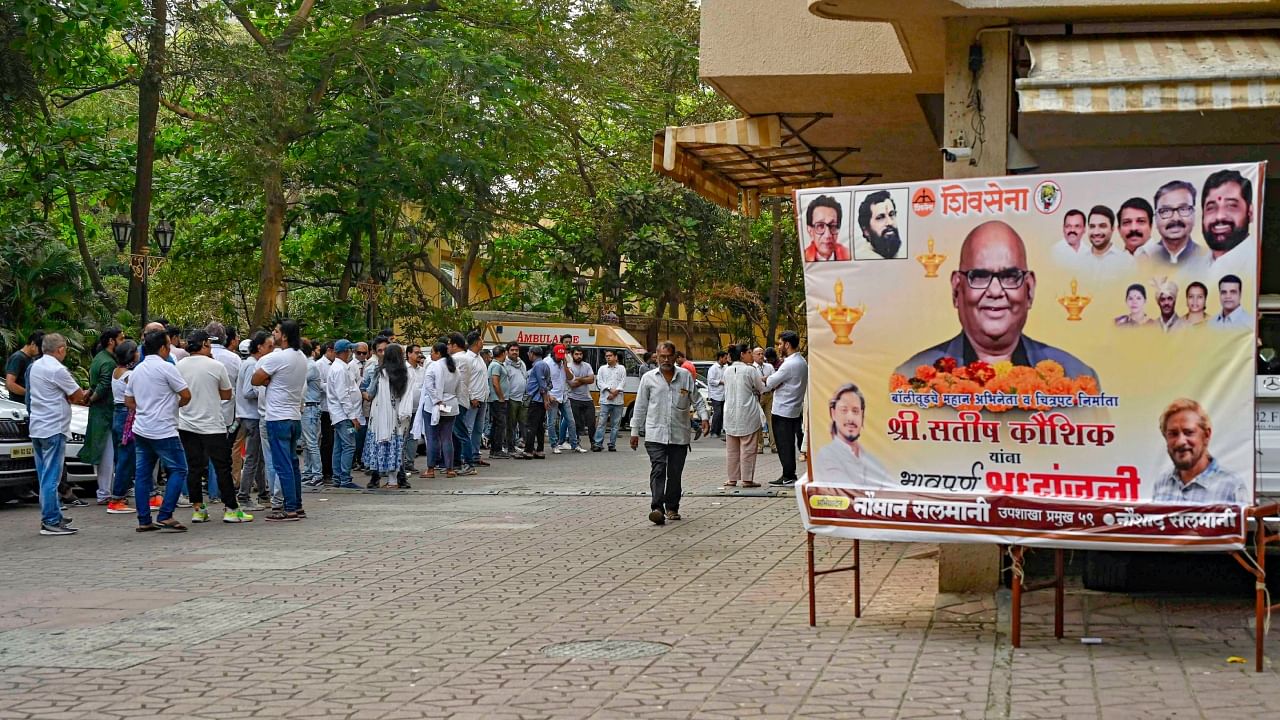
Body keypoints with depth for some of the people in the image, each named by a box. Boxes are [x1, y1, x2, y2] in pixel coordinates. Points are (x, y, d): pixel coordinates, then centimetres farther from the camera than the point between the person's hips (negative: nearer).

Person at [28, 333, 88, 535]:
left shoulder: (36, 366, 12)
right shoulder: (57, 370, -16)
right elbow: (78, 395, -7)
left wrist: (72, 397, 5)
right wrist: (86, 395, 13)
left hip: (37, 427, 9)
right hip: (53, 428, -9)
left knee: (46, 475, 13)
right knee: (51, 477, -8)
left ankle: (53, 516, 20)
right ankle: (50, 522, -7)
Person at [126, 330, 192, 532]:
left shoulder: (137, 370, 13)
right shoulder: (166, 367, -11)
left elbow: (128, 400, 18)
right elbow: (186, 395, -11)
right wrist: (177, 404, 9)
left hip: (141, 429, 8)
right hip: (163, 430, -8)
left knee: (142, 474, 8)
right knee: (178, 470, -2)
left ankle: (144, 520, 9)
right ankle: (165, 516, -10)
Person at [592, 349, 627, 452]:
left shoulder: (621, 369, 9)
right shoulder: (602, 369, 12)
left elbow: (623, 383, 1)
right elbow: (599, 382, 1)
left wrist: (615, 392, -12)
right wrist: (610, 390, -12)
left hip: (617, 401, 0)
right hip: (605, 400, 0)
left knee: (615, 424, 3)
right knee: (601, 423, -7)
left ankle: (612, 445, 8)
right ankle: (598, 444, -8)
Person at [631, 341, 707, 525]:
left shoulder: (686, 376, 7)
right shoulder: (649, 378, 6)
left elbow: (697, 399, 13)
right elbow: (640, 406, 10)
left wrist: (704, 417, -4)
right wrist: (635, 431, 9)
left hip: (679, 435, 2)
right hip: (655, 435, -2)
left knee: (675, 473, 7)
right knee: (658, 470, -13)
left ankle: (672, 508, 18)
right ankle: (657, 508, -21)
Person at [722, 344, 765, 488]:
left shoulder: (727, 371, 3)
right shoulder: (750, 370, -12)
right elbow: (761, 389, -4)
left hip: (730, 414, 5)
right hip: (747, 414, -5)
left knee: (732, 449, 12)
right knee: (747, 448, 1)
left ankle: (732, 478, 15)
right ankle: (747, 479, 1)